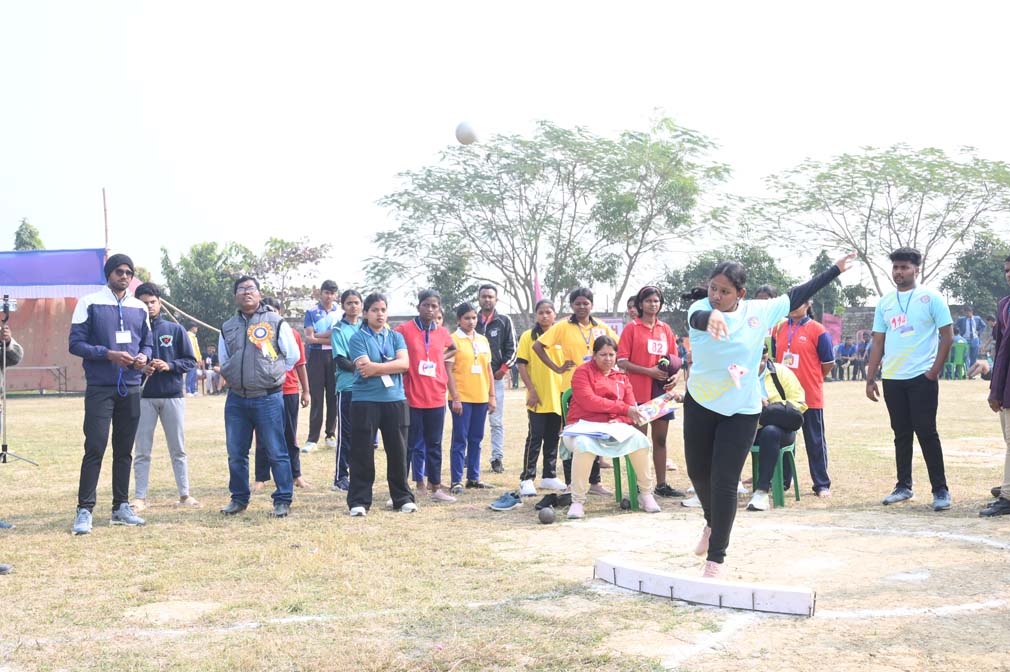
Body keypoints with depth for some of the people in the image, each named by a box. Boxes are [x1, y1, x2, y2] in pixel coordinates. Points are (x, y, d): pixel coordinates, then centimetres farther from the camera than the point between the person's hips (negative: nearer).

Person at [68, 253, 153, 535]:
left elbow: (147, 343, 18)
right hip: (100, 389, -4)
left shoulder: (140, 308, 12)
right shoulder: (89, 303, -1)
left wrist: (144, 356, -5)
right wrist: (108, 354, -17)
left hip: (131, 389, 5)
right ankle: (85, 510, -3)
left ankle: (121, 506, 17)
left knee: (124, 450, 9)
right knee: (95, 448, -8)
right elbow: (76, 344, -4)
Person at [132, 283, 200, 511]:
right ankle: (140, 497, 9)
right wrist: (141, 369, -14)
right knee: (142, 451, 3)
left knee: (178, 449, 8)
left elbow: (190, 361, 4)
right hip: (144, 397, -1)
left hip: (173, 396, 1)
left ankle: (184, 494, 14)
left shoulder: (176, 329, 4)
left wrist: (169, 366, -11)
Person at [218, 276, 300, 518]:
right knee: (236, 453, 9)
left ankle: (283, 500, 5)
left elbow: (293, 356, 5)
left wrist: (272, 374, 7)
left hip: (268, 398, -4)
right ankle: (239, 498, 22)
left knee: (276, 452, -2)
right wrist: (234, 378, 14)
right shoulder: (227, 328, 13)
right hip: (236, 399, 5)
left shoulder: (276, 322, 0)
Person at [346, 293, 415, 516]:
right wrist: (391, 365, -6)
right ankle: (359, 501, 7)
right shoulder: (358, 338, 0)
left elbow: (404, 363, -5)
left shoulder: (396, 337, 11)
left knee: (397, 451, 8)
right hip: (365, 401, -3)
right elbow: (364, 366, -14)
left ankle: (403, 498, 19)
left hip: (395, 400, 3)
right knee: (362, 453, 0)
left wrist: (376, 367, -11)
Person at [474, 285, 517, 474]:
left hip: (496, 377, -1)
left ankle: (497, 458, 6)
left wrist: (503, 369, -3)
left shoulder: (504, 321, 5)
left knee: (496, 422, 1)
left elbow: (512, 349, 4)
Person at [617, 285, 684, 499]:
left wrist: (673, 374, -1)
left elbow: (673, 359, 20)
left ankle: (661, 484, 16)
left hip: (661, 390, 5)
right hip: (639, 391, -5)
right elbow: (621, 361, -6)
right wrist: (648, 371, -15)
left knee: (660, 438, 9)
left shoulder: (665, 329, 13)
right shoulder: (632, 328, -1)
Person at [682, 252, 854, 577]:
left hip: (742, 411, -1)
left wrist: (835, 269, 12)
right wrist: (710, 317, -64)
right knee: (698, 473, 16)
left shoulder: (760, 312, -8)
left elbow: (797, 296, 6)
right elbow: (698, 317, -39)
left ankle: (716, 557, 6)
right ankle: (712, 523, 46)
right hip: (700, 404, 1)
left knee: (724, 483, -7)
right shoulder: (701, 309, -14)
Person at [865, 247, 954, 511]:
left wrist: (935, 370, -11)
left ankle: (940, 490, 3)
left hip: (922, 378, -5)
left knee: (926, 433, -5)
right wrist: (870, 379, 8)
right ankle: (903, 486, 19)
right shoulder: (885, 302, 11)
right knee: (901, 434, 11)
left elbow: (947, 336, -4)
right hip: (892, 379, 5)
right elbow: (878, 343, 13)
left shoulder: (930, 298, -3)